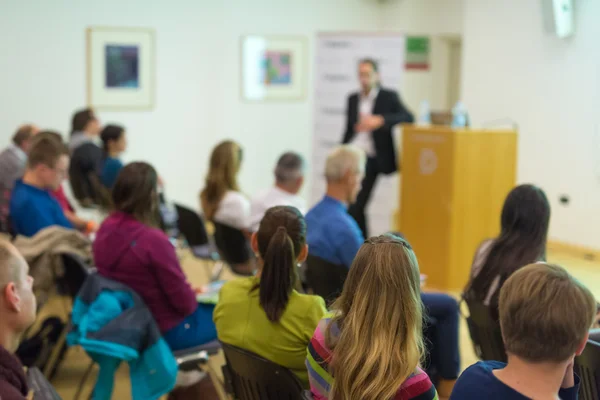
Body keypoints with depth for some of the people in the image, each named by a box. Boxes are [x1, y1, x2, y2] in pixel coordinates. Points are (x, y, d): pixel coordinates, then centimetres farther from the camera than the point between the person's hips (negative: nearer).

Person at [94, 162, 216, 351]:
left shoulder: (105, 230, -7)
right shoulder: (153, 240, -29)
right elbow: (184, 302, -21)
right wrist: (192, 296, 1)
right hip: (166, 331, -7)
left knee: (207, 307, 25)